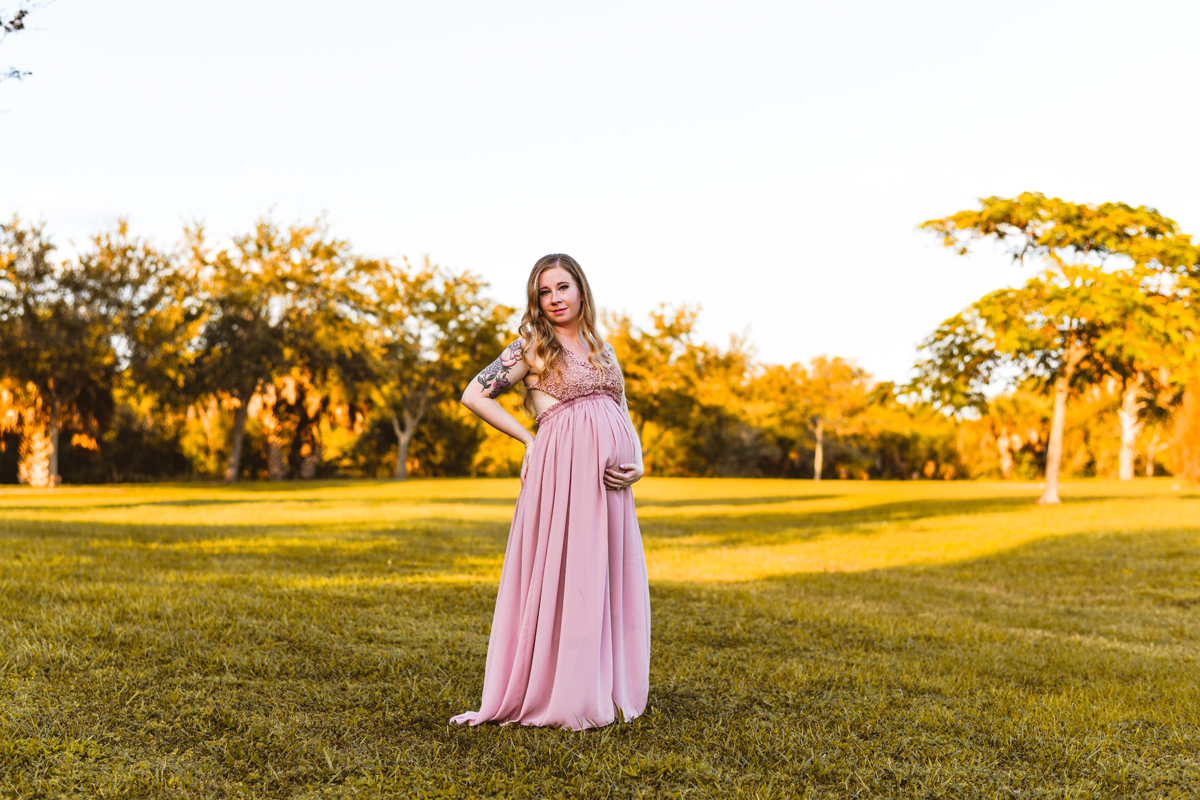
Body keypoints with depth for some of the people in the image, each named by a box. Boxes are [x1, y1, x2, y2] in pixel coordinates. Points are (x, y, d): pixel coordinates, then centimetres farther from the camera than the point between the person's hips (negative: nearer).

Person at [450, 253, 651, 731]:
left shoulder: (602, 350, 19)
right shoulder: (531, 348, 3)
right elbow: (473, 396, -2)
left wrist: (637, 463, 0)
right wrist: (530, 441, -1)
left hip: (609, 479, 6)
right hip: (563, 471, -6)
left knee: (608, 579, 7)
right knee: (562, 576, -5)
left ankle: (606, 693, 16)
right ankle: (560, 697, 4)